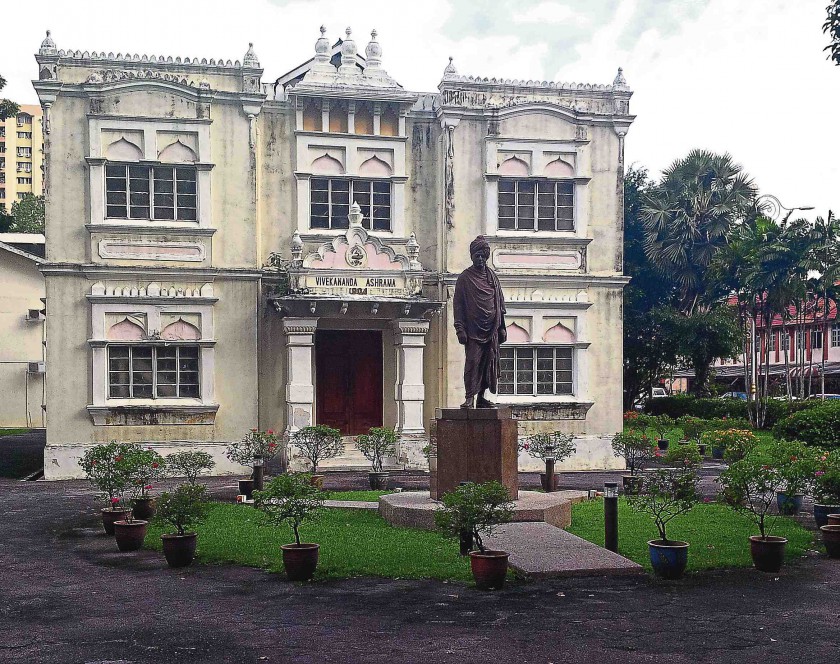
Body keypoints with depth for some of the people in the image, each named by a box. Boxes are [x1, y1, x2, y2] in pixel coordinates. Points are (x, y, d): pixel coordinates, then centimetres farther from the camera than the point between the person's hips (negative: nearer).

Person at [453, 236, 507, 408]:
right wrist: (460, 328, -10)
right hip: (473, 330, -4)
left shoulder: (492, 276, 14)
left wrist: (502, 327, 12)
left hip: (491, 330, 4)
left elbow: (500, 302, 17)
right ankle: (470, 398, -8)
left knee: (489, 363, 4)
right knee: (472, 362, -11)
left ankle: (481, 397, 12)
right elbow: (458, 304, -2)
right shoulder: (464, 278, 1)